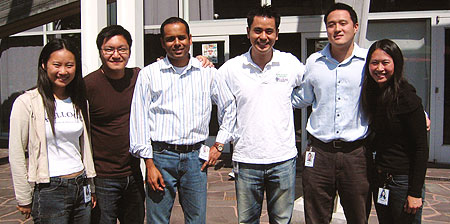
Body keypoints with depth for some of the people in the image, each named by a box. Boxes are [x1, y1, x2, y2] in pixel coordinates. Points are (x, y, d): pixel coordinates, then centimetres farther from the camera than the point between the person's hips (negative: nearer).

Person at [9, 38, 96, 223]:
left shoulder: (80, 102, 9)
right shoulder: (27, 102, -8)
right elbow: (16, 154, -7)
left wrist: (90, 187, 14)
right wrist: (24, 199, -6)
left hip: (81, 187, 5)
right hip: (49, 191, -5)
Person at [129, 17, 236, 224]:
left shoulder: (207, 72, 6)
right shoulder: (149, 74, 1)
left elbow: (229, 107, 18)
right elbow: (139, 120, -1)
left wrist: (219, 145, 10)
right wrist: (149, 164, -6)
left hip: (195, 157, 2)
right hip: (161, 156, -1)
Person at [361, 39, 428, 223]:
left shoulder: (407, 99, -15)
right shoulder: (373, 96, 5)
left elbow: (421, 149, -15)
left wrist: (416, 193, -16)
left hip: (403, 180, -6)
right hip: (379, 179, 7)